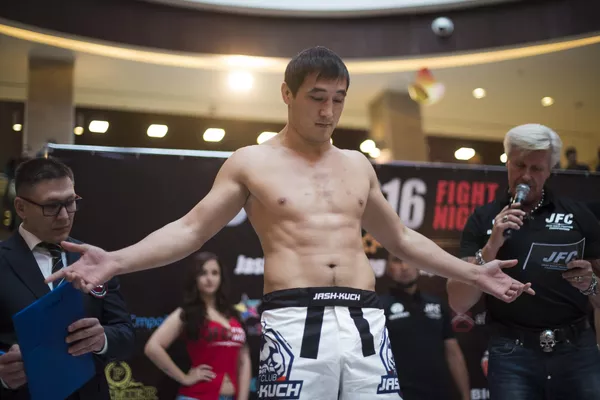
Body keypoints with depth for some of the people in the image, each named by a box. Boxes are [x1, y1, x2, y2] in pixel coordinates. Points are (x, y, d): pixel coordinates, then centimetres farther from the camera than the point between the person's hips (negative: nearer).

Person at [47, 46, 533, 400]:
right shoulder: (251, 163, 8)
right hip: (296, 324, -4)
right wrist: (116, 261, -11)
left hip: (365, 323, 4)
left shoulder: (358, 165, 19)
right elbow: (190, 229, 4)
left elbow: (401, 238, 29)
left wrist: (473, 273, 26)